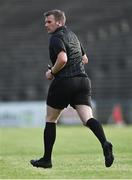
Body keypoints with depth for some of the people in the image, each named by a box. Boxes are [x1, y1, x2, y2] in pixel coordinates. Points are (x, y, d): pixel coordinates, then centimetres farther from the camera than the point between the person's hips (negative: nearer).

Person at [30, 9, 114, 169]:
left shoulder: (56, 37, -6)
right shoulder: (72, 35, 21)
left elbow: (62, 59, -22)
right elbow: (84, 59, 30)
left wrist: (52, 72, -7)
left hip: (64, 82, -7)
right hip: (83, 81, 7)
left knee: (50, 120, 10)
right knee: (88, 119, -7)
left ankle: (46, 159, 15)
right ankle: (105, 143, -35)